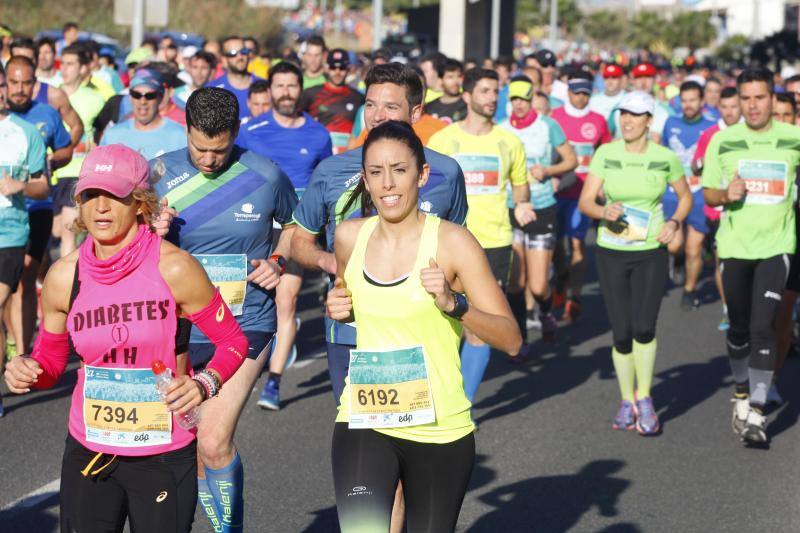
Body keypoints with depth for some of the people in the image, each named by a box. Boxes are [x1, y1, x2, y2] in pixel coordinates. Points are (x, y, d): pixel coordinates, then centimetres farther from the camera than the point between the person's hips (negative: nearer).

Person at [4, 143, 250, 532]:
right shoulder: (64, 277, -3)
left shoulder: (173, 268, -12)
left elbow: (232, 340, -3)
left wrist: (204, 384, -21)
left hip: (164, 456, -3)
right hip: (88, 452, 3)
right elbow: (50, 358, 11)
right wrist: (26, 372, -10)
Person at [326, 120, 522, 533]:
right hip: (363, 422, 2)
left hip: (439, 430, -2)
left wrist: (452, 303, -25)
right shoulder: (349, 236, 3)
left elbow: (511, 340, -10)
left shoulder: (451, 242, -9)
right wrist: (337, 307, 2)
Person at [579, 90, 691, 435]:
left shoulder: (665, 158, -3)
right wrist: (604, 211, -24)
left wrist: (675, 222, -5)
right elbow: (585, 202, -3)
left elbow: (685, 196, 13)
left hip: (650, 254, -1)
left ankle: (644, 398, 5)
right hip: (611, 254, 1)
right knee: (621, 333, 2)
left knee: (644, 327, -15)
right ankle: (627, 401, 22)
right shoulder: (606, 154, -3)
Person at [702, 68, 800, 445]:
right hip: (734, 245, 2)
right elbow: (707, 192, 6)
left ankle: (756, 412, -10)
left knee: (762, 326, -12)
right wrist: (726, 194, -14)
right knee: (739, 328, 10)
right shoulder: (722, 141, 2)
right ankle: (742, 392, 32)